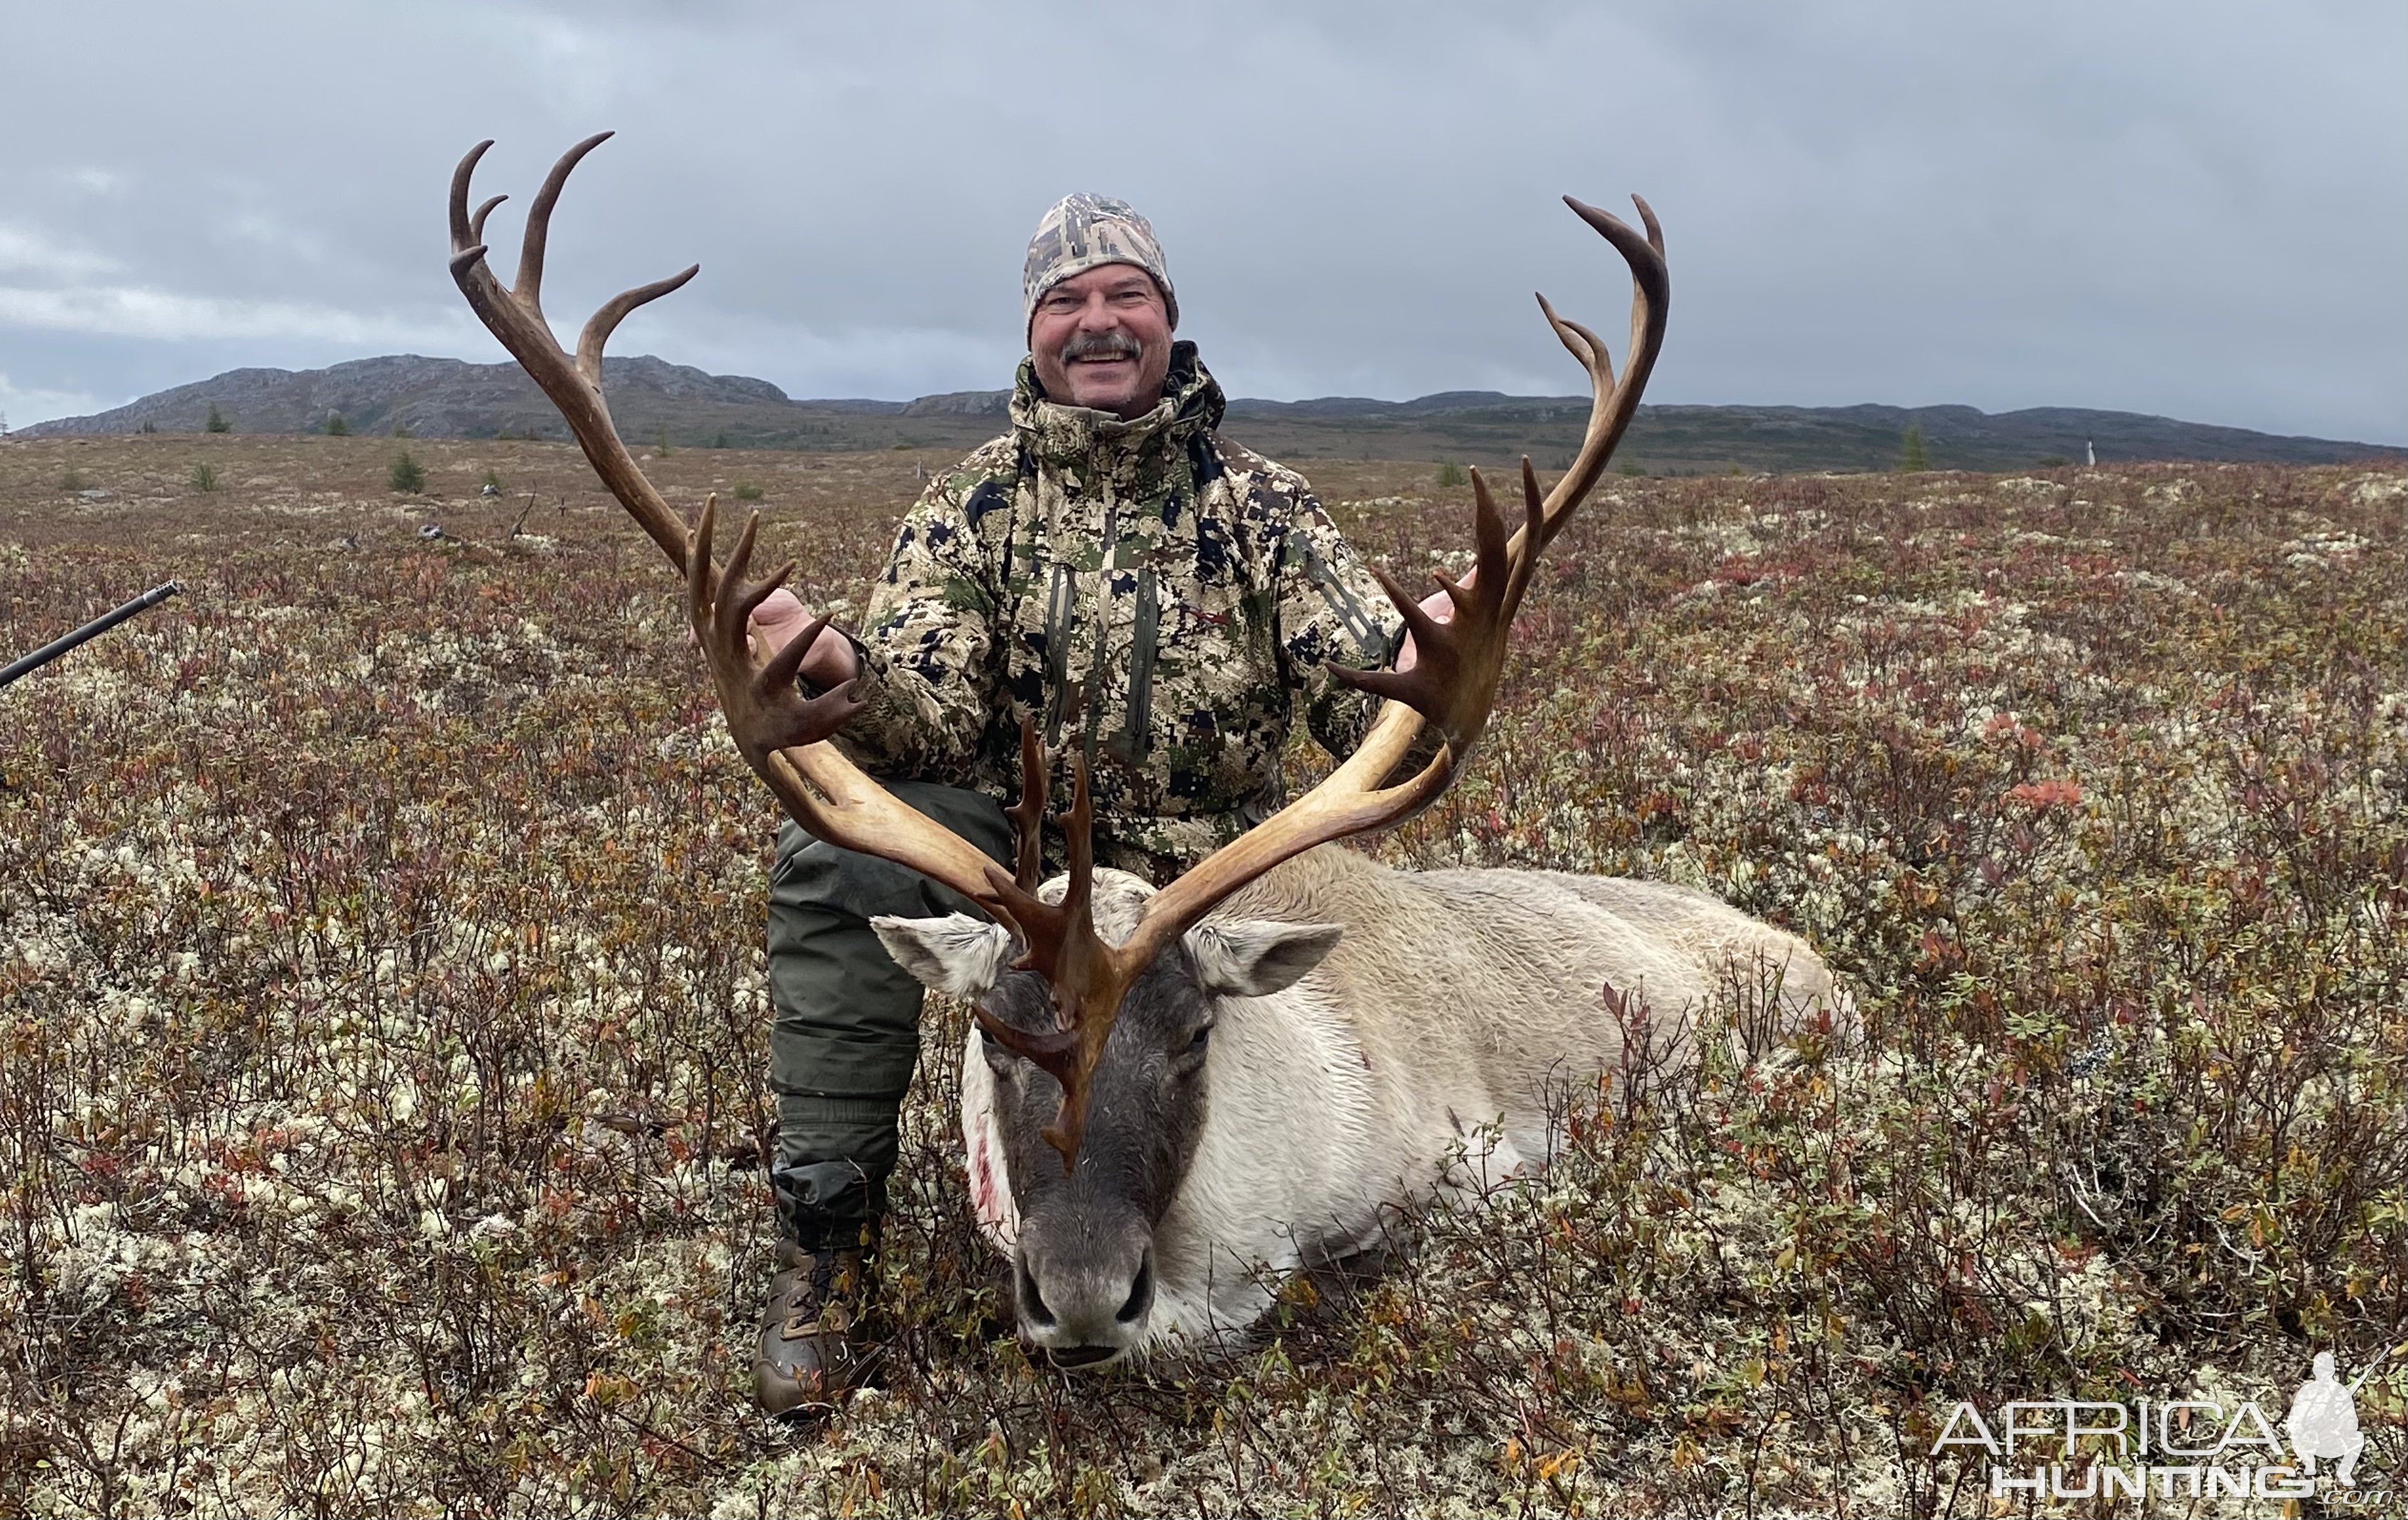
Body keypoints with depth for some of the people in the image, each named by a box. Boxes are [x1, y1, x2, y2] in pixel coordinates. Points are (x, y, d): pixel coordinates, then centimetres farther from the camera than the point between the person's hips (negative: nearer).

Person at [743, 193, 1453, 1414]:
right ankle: (822, 1246, -19)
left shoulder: (1261, 508, 1)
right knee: (835, 848, -29)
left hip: (1206, 891, 0)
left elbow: (1364, 708, -8)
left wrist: (1418, 670, -34)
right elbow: (931, 726, -13)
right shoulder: (970, 508, 1)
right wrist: (839, 672, -38)